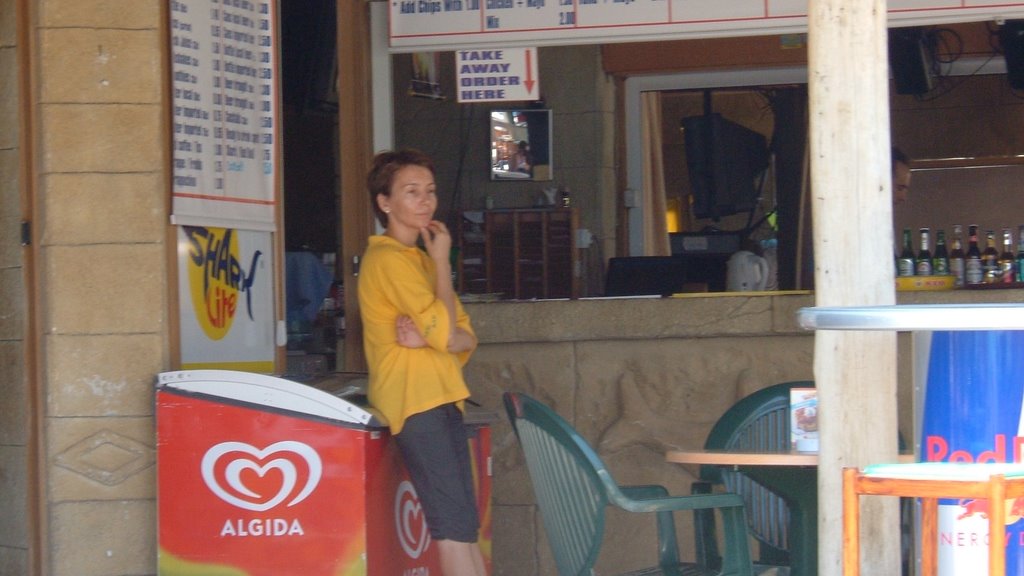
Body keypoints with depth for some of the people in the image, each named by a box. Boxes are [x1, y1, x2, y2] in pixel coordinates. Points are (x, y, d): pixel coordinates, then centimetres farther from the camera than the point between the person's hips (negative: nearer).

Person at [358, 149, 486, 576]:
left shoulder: (420, 259, 20)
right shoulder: (388, 258, -8)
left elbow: (466, 340, 14)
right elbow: (446, 332, -15)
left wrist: (428, 337, -9)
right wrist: (442, 260, -4)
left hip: (440, 399, 9)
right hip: (415, 402, -9)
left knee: (464, 527, 5)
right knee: (453, 526, -14)